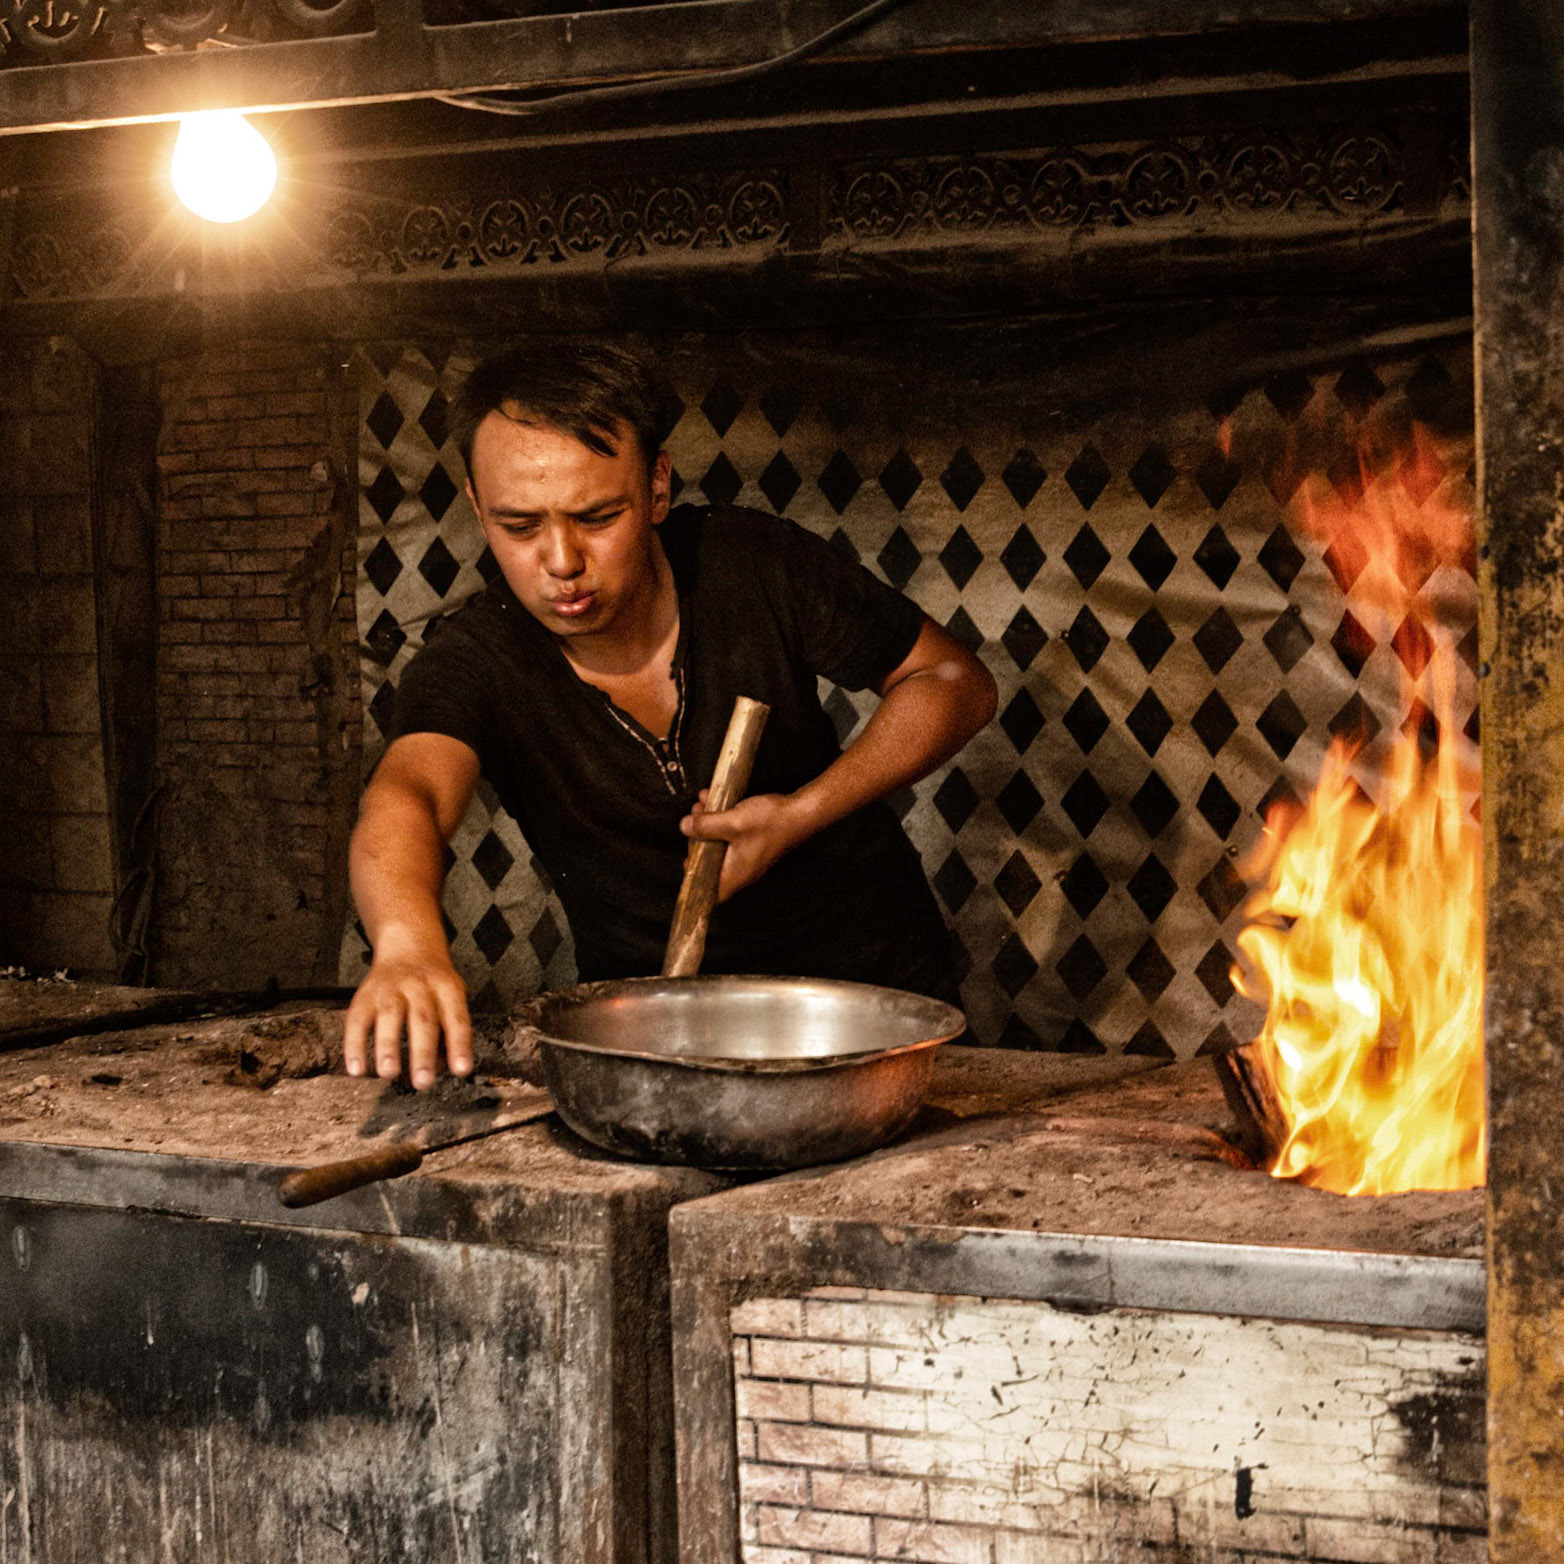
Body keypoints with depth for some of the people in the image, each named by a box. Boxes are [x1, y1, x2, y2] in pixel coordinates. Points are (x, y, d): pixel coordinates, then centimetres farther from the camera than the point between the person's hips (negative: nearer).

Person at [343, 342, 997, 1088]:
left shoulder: (753, 564, -13)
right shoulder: (475, 659, -18)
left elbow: (954, 681, -2)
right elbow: (405, 797, -39)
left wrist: (802, 815, -18)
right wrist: (407, 945, -63)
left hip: (875, 986, -1)